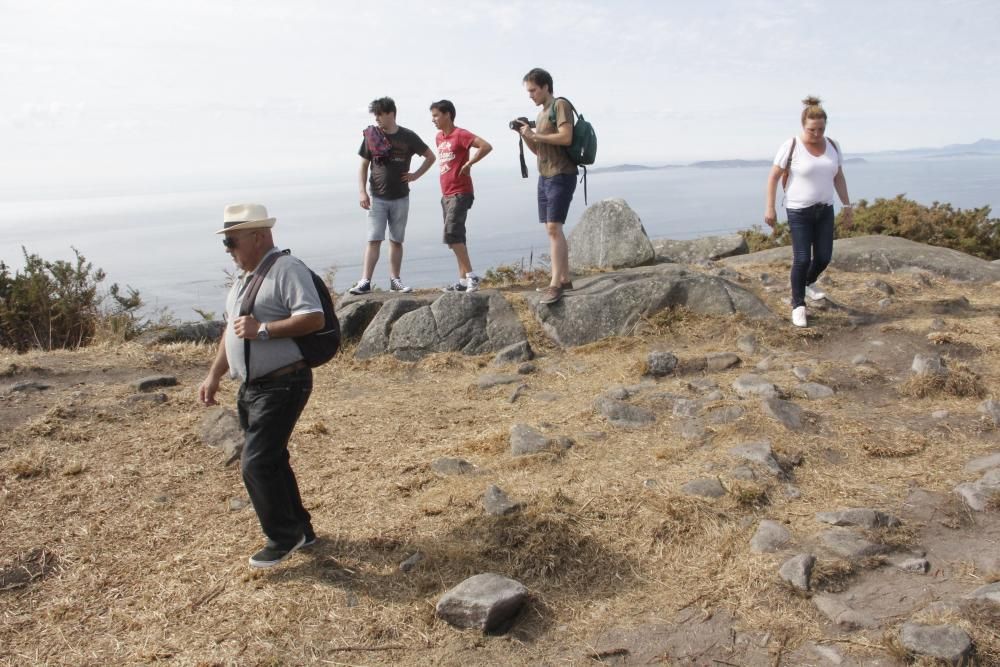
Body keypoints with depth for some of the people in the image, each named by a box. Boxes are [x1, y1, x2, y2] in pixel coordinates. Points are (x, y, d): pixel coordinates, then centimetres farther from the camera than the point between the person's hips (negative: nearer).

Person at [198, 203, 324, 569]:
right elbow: (233, 329, 23)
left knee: (256, 464, -9)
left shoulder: (287, 269, -13)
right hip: (251, 387, 10)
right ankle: (299, 529, 30)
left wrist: (263, 329, -24)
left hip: (282, 385, -10)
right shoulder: (245, 278, 16)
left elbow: (313, 318, -23)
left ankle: (284, 537, 9)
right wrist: (214, 375, 20)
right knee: (271, 461, 16)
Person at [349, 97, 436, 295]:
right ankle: (365, 282, -11)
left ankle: (395, 280, 17)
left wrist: (416, 175, 3)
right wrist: (362, 192, -5)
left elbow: (430, 156, 12)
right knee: (373, 240, -9)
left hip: (400, 197, 1)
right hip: (377, 197, -1)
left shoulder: (408, 137, 0)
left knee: (396, 240, 8)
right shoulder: (371, 135, 1)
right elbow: (363, 166, 5)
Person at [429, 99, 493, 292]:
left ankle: (471, 276, -11)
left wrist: (468, 164, -16)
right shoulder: (439, 137, 14)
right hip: (446, 195, 9)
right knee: (456, 237, 7)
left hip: (460, 194, -9)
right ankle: (463, 280, 10)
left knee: (452, 235, -16)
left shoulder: (460, 134, -11)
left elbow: (486, 146, -22)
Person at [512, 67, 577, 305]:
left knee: (554, 228, -15)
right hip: (545, 177, 9)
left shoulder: (560, 105, -6)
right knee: (552, 229, 8)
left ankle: (555, 284, -17)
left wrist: (534, 135, -14)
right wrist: (525, 135, 5)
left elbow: (566, 138, -20)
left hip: (561, 176, -9)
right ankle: (564, 279, 13)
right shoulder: (541, 113, 19)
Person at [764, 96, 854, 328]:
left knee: (824, 257, 8)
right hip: (799, 212, -5)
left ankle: (809, 283, 40)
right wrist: (769, 208, -14)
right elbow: (773, 176, -10)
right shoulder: (791, 146, -14)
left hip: (824, 210, 5)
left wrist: (847, 206, 8)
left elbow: (839, 177, 11)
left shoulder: (832, 146, 2)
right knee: (802, 259, -9)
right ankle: (798, 305, 7)